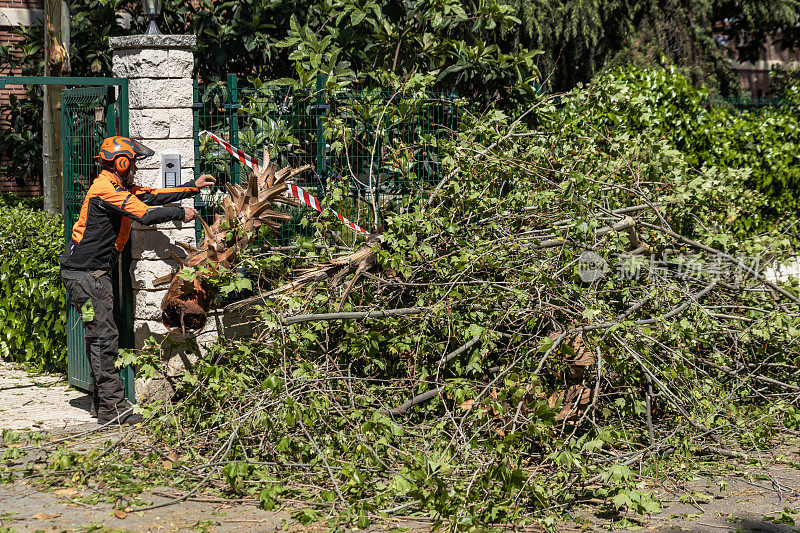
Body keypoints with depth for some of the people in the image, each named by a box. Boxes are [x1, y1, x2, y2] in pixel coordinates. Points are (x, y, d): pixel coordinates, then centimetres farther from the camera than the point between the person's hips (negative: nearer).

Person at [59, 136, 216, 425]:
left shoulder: (117, 187, 15)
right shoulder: (106, 189, -17)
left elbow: (151, 196, 20)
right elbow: (145, 214, -23)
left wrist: (192, 187, 19)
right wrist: (180, 213, -10)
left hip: (92, 272, 11)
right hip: (84, 273, -11)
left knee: (101, 337, 13)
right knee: (104, 338, -9)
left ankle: (101, 403, 19)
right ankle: (112, 407, -7)